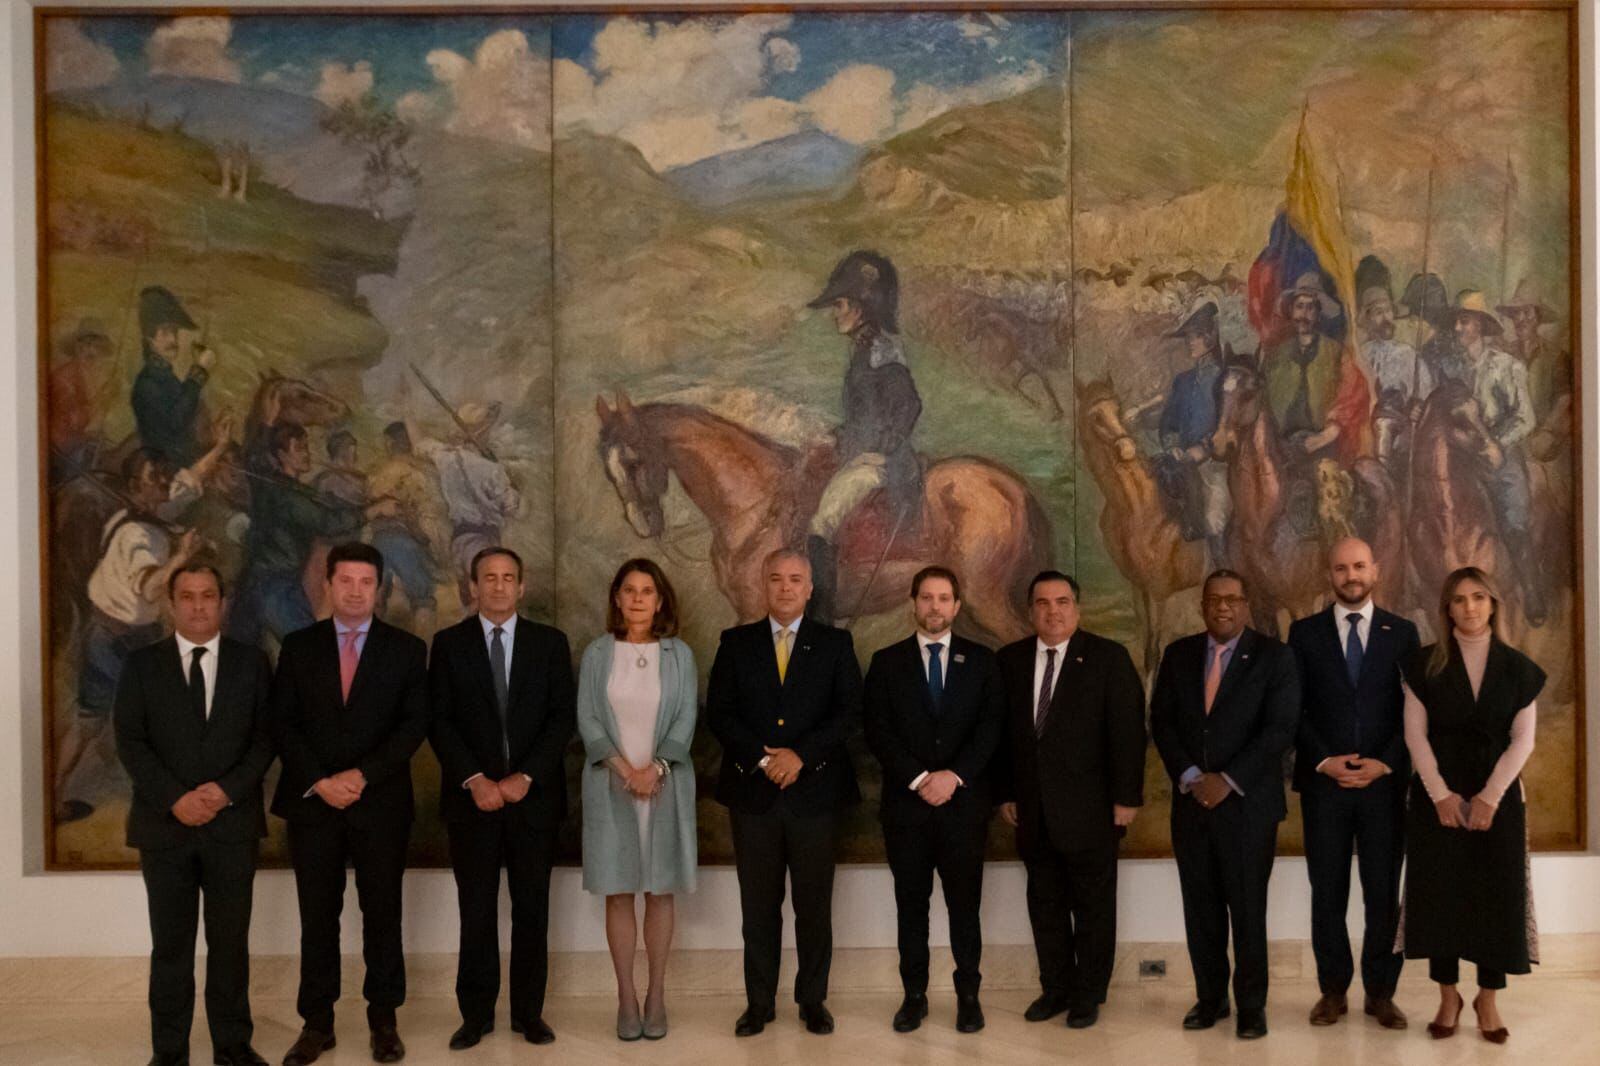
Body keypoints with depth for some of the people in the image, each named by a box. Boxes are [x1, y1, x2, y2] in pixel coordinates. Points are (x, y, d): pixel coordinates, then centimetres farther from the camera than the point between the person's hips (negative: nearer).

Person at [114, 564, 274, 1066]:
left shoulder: (252, 662, 6)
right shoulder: (141, 664, 5)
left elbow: (266, 737, 1)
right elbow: (130, 742, -2)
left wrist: (227, 790, -13)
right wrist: (175, 799, -14)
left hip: (233, 823, 0)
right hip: (164, 824, 0)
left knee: (230, 940, 6)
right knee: (170, 944, 6)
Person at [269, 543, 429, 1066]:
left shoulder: (406, 649, 3)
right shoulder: (298, 646, 6)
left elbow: (414, 724, -3)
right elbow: (283, 723, 2)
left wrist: (362, 776, -13)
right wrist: (319, 782, -10)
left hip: (381, 802, -1)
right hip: (312, 801, 1)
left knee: (382, 913, 6)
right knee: (317, 916, 6)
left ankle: (384, 1020, 17)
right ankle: (317, 1023, 16)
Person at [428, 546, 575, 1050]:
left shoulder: (551, 642, 5)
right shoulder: (449, 643, 4)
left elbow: (563, 717, 0)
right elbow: (439, 721, -1)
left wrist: (526, 777, -11)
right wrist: (475, 780, -12)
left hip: (534, 795, 1)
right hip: (472, 796, 0)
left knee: (531, 909, 6)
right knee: (476, 911, 4)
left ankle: (528, 1011, 16)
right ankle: (476, 1013, 15)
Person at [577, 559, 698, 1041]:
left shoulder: (679, 654, 3)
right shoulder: (596, 653, 2)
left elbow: (686, 719, -1)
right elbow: (587, 718, -3)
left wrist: (655, 768, -14)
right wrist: (623, 767, -14)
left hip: (665, 785, 0)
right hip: (611, 785, 0)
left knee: (660, 891, 4)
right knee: (619, 892, 3)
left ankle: (656, 994, 14)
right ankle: (626, 996, 10)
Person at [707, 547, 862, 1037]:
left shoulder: (835, 643, 6)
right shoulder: (736, 643, 7)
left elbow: (848, 710, -2)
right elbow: (719, 711, 1)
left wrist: (801, 754, -14)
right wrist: (762, 758, -12)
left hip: (814, 790, 0)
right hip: (753, 790, 1)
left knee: (814, 903, 6)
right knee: (758, 904, 7)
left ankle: (813, 999, 18)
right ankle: (759, 1001, 16)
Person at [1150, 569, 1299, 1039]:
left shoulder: (1274, 657, -2)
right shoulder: (1178, 654, 8)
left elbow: (1279, 728, -10)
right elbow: (1161, 721, 6)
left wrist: (1227, 781, -15)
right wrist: (1189, 777, -8)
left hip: (1248, 803, -3)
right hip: (1191, 801, 3)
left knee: (1248, 909, 2)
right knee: (1200, 908, 7)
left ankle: (1251, 1004, 15)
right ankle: (1210, 997, 19)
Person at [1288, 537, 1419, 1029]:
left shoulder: (1402, 632, 6)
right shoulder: (1305, 632, 6)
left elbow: (1414, 709, 3)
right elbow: (1295, 709, 2)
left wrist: (1384, 763, -9)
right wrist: (1324, 761, -9)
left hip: (1385, 781, 0)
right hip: (1323, 782, 0)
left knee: (1384, 892, 4)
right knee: (1327, 892, 4)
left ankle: (1380, 992, 16)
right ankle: (1333, 989, 15)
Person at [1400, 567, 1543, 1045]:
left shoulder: (1518, 667, 3)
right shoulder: (1425, 664, 0)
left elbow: (1522, 740, -2)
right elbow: (1415, 734, -4)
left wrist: (1490, 797, -11)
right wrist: (1441, 795, -13)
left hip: (1497, 795, 1)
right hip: (1437, 794, 0)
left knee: (1497, 895, 2)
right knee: (1439, 893, 1)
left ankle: (1488, 1000, 15)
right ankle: (1448, 998, 13)